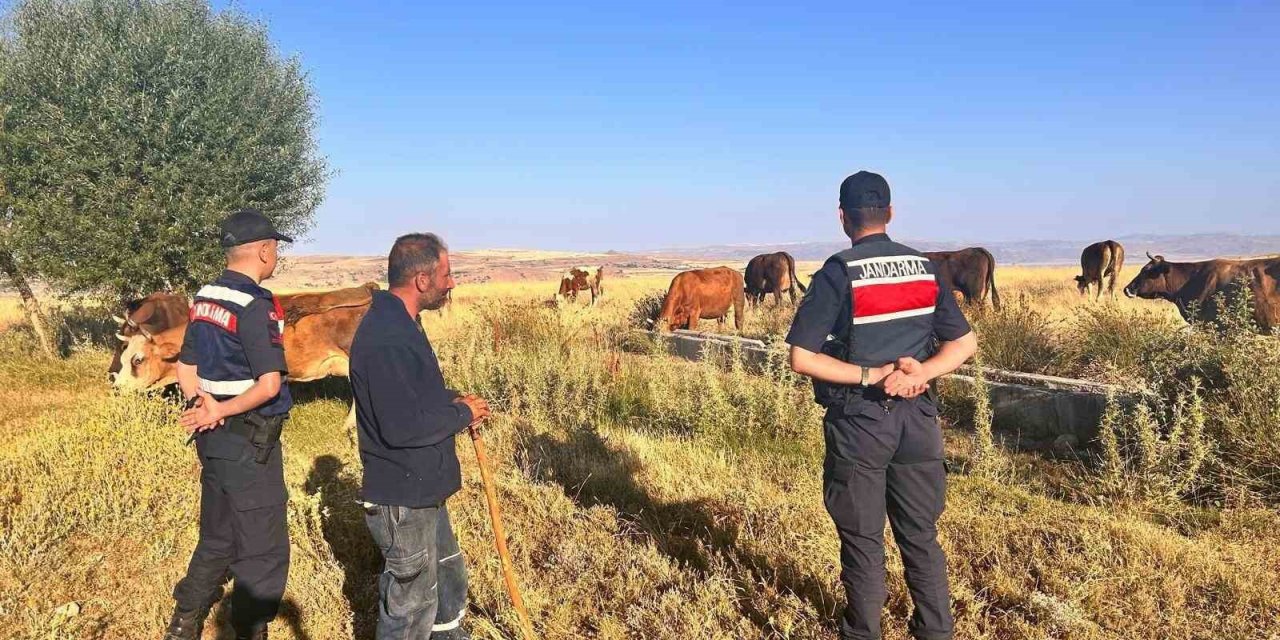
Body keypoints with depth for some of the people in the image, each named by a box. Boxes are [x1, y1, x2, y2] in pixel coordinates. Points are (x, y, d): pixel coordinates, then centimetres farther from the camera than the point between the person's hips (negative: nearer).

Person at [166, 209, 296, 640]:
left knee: (216, 540, 23)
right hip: (250, 445, -9)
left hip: (214, 439, 9)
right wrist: (219, 411, -13)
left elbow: (185, 369, 12)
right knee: (263, 552, 5)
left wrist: (203, 407, -2)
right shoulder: (256, 305, -19)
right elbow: (269, 385, -24)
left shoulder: (204, 298, 8)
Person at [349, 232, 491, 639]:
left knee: (449, 577, 27)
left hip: (422, 491, 10)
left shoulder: (398, 323, 7)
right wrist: (462, 414, -15)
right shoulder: (387, 337, -27)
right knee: (411, 606, 7)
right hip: (401, 501, -10)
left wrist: (453, 401, 2)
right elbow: (402, 428, -30)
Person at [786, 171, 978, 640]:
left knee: (863, 541, 10)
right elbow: (965, 345, 5)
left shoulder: (837, 274, -11)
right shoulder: (924, 269, 5)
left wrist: (871, 375, -13)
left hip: (859, 423, -4)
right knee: (921, 537, 16)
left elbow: (801, 359, -17)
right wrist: (917, 374, -9)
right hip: (917, 418, 5)